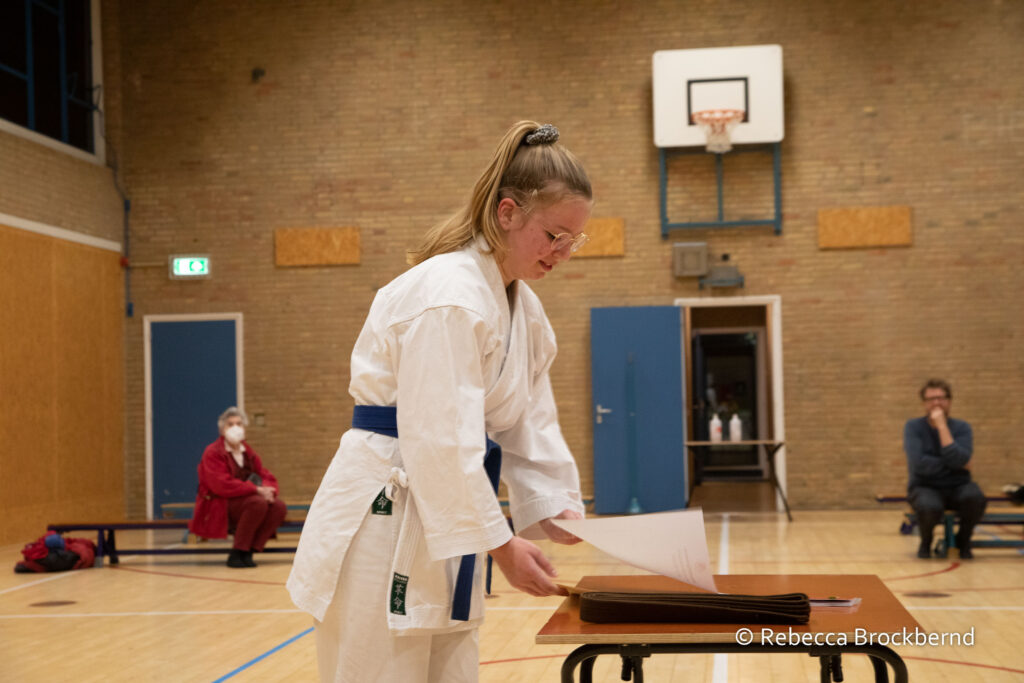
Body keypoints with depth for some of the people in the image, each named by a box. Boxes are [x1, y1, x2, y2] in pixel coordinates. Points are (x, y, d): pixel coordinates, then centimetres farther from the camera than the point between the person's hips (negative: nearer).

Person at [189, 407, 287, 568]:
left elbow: (268, 477, 10)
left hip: (245, 501, 7)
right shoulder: (213, 453, -7)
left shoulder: (248, 452, 14)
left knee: (279, 506, -19)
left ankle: (248, 552, -15)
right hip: (218, 506, -7)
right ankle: (236, 553, -23)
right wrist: (257, 490, -26)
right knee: (258, 503, -32)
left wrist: (268, 490, -17)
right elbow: (222, 485, -20)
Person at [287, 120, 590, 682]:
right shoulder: (449, 295, -20)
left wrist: (560, 512, 1)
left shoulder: (522, 307, 10)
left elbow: (529, 424, 13)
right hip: (383, 517, -10)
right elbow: (439, 437, -24)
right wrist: (500, 544, -21)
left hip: (439, 520, 10)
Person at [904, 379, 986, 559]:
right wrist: (957, 465, -15)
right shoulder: (914, 427, -5)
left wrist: (942, 426, -22)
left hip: (957, 487, 2)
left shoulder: (962, 427, -1)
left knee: (975, 497, -33)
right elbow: (918, 464, -19)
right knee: (930, 507, -38)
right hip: (925, 487, -2)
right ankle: (925, 542, 0)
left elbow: (958, 460, -20)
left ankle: (963, 540, -1)